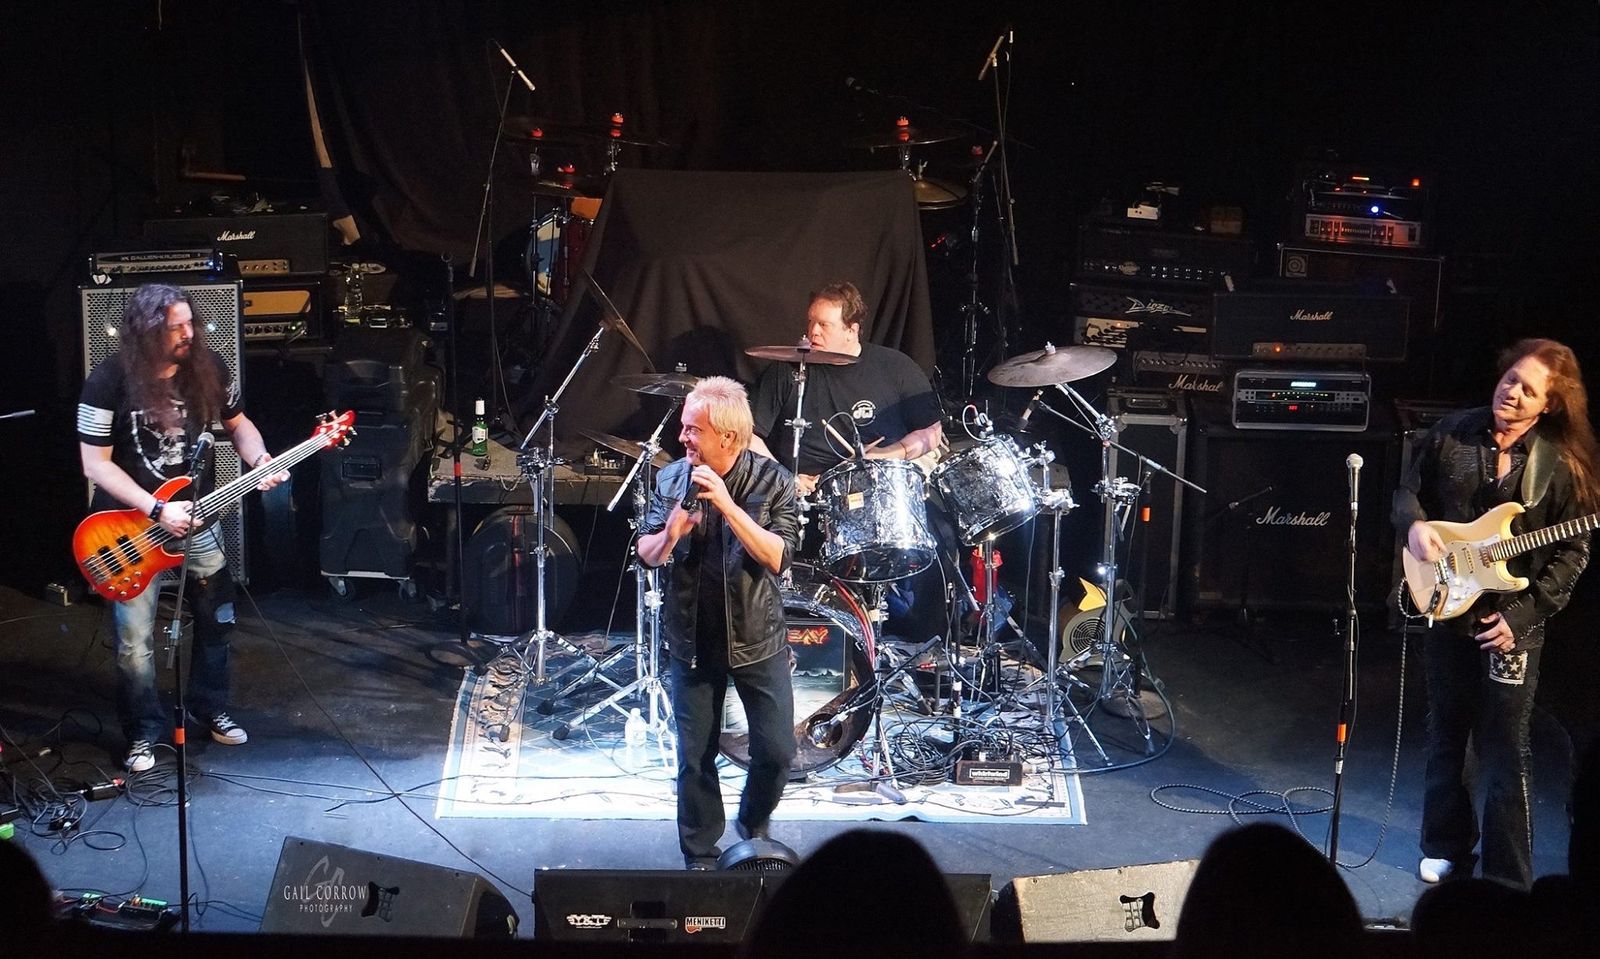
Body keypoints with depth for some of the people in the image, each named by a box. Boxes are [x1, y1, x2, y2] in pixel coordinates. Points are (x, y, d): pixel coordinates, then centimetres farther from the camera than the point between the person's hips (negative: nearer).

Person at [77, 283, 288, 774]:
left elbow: (236, 422, 9)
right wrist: (156, 509, -23)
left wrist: (260, 460, -12)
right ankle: (144, 731, 17)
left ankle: (210, 707, 35)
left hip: (196, 513, 4)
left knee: (217, 615, 14)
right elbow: (95, 463, -17)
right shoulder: (109, 380, -20)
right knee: (135, 639, -2)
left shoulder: (207, 366, -7)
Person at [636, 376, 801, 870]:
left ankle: (754, 829, 34)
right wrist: (670, 533, -22)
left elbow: (777, 558, -22)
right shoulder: (671, 479, -5)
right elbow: (646, 555, 1)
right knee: (695, 758, 7)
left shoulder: (772, 481, -12)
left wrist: (726, 504, -31)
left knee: (776, 752, 4)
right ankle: (700, 858, 24)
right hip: (692, 639, 1)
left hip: (757, 638, -1)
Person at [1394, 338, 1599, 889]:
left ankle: (1508, 881, 9)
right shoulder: (1452, 434, -2)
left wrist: (1522, 617, -14)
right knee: (1447, 736, 15)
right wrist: (1414, 524, -11)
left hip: (1512, 625, -3)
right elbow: (1409, 489, 12)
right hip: (1446, 607, 3)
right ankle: (1447, 849, 32)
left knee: (1504, 754, -1)